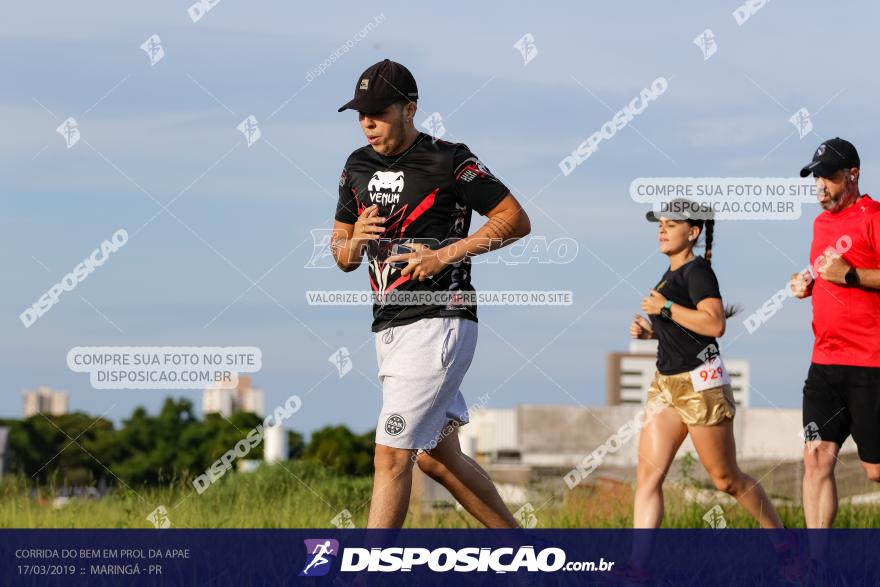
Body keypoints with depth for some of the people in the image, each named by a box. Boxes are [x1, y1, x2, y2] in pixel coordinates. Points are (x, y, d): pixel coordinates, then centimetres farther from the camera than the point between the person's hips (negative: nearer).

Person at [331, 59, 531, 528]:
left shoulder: (449, 162, -9)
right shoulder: (358, 167, 12)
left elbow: (516, 220, -8)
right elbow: (342, 255, 17)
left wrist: (446, 254, -15)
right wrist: (355, 242, -7)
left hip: (438, 322, -8)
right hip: (388, 327, 8)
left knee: (392, 453, -13)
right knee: (437, 456, 13)